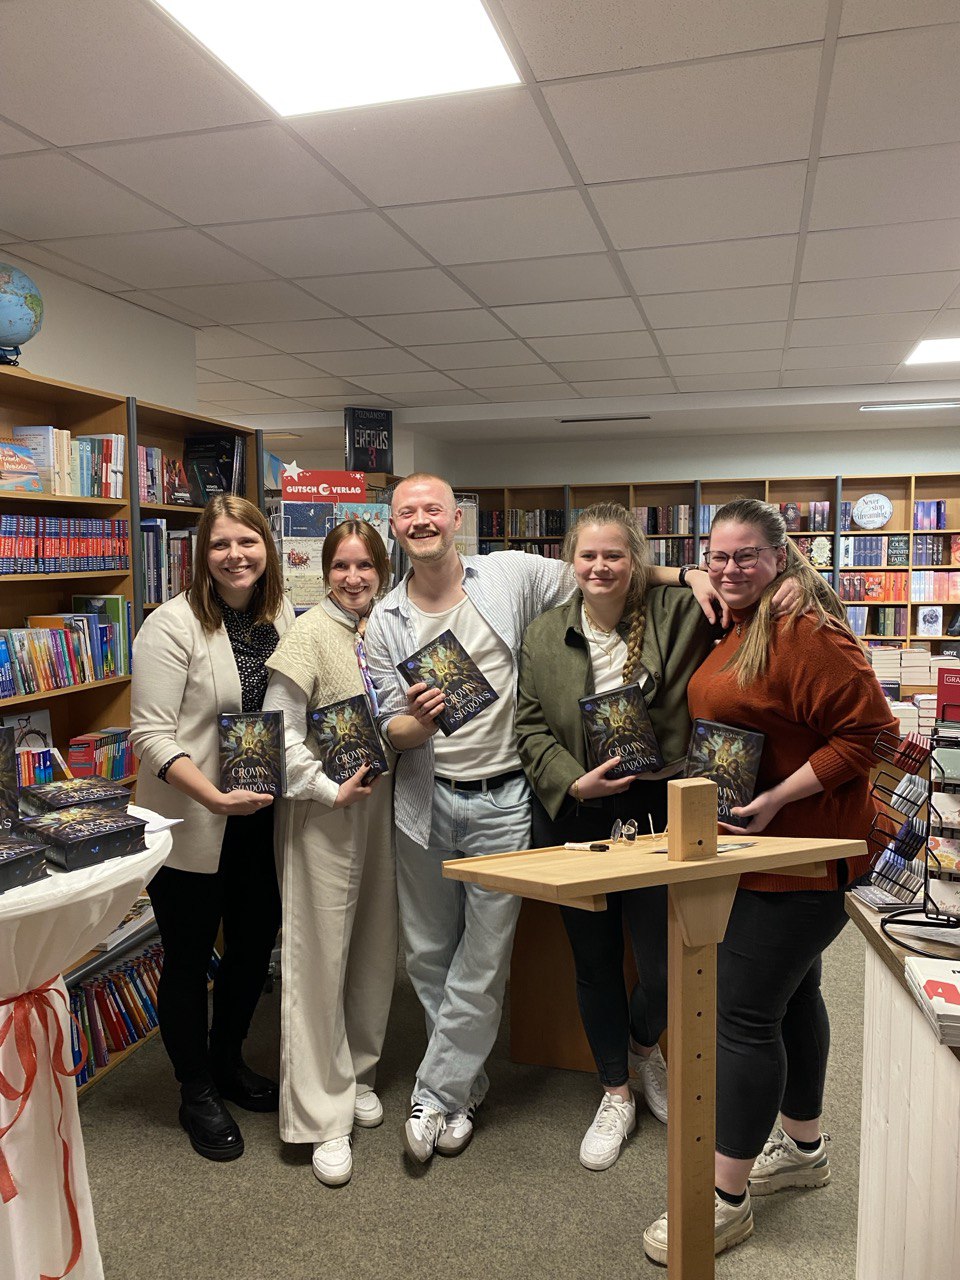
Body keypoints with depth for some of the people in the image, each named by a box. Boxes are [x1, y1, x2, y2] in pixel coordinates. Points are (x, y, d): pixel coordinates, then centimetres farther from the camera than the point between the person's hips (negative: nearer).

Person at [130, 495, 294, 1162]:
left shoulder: (282, 616, 3)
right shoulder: (173, 625, -16)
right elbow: (151, 734, -19)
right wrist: (215, 798, -30)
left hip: (259, 817, 6)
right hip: (189, 824, -6)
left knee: (256, 943, 18)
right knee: (189, 957, 10)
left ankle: (228, 1062, 44)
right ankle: (197, 1093, 32)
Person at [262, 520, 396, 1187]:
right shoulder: (311, 633, -10)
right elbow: (279, 731, -12)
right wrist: (330, 790, -16)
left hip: (382, 805, 6)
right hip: (326, 811, -5)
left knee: (376, 946, 14)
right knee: (321, 952, 2)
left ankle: (357, 1073, 36)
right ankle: (323, 1114, 16)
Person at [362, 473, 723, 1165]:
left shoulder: (511, 574, -3)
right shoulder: (386, 621, 3)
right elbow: (390, 731, 3)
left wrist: (683, 574, -7)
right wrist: (419, 722, -20)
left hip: (501, 802, -3)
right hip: (425, 801, 3)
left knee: (482, 965, 4)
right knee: (428, 955, 15)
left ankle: (436, 1095, 24)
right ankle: (465, 1082, 37)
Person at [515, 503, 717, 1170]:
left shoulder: (676, 616, -5)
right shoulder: (544, 635, 1)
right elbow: (530, 726, 0)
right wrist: (574, 782, -13)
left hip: (656, 813, -1)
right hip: (575, 817, 2)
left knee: (667, 965, 3)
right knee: (595, 962, 15)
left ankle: (645, 1043, 41)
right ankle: (617, 1095, 38)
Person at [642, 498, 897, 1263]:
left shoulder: (805, 634, -20)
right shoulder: (735, 630, 8)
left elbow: (865, 730, -22)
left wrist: (777, 799, -24)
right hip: (754, 848, 9)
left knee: (744, 1015, -4)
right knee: (791, 993, 21)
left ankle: (727, 1202, 12)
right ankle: (803, 1149, 40)